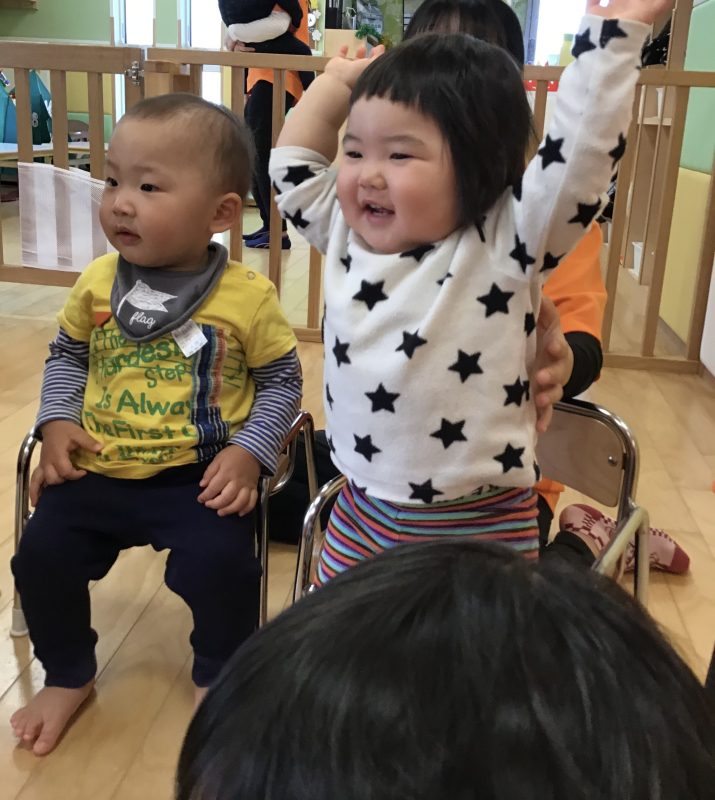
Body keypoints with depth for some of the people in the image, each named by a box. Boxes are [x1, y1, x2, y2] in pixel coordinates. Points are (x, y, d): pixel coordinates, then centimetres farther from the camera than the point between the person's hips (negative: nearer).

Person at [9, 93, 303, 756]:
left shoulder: (248, 297, -9)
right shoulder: (98, 283, 1)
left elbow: (281, 382, 1)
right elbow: (66, 354, 16)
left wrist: (249, 452, -12)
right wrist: (57, 421, 1)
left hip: (201, 475, -3)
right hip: (98, 469, 4)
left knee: (222, 565, -22)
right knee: (41, 554, -8)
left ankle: (219, 678, 12)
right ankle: (67, 675, 23)